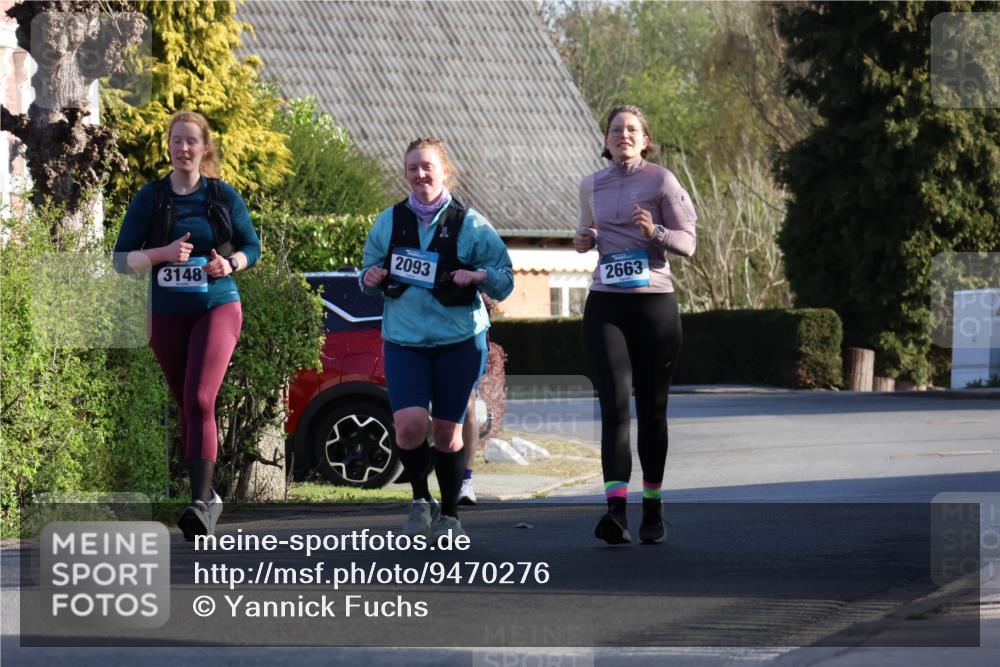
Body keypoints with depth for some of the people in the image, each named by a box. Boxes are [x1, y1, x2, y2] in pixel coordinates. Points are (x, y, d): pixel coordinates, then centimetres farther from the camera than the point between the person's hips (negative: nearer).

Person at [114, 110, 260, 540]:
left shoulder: (224, 197, 1)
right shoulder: (150, 197, 1)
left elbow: (252, 248, 11)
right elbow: (122, 259, 0)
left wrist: (230, 264, -10)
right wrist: (162, 253, -18)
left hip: (217, 307, -3)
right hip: (168, 314, 3)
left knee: (199, 399, -20)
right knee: (185, 406, 10)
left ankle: (201, 502, -26)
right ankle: (208, 497, 24)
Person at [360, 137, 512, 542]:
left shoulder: (469, 224, -1)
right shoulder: (389, 222, 6)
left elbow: (505, 281, 2)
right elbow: (370, 271, 18)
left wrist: (479, 276, -19)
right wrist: (371, 278, -6)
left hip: (459, 341, -1)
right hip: (404, 340, 1)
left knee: (447, 430, 4)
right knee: (410, 423, -16)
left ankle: (450, 514, 21)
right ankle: (420, 501, 7)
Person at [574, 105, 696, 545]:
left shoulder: (660, 180, 0)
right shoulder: (591, 186, 13)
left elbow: (687, 242, 0)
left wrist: (655, 232, -20)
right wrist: (583, 240, 5)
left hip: (654, 304, -2)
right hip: (605, 306, 2)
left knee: (651, 408, 5)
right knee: (615, 404, -12)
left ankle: (652, 510, 18)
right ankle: (616, 512, -24)